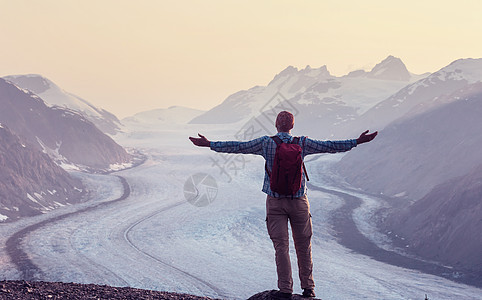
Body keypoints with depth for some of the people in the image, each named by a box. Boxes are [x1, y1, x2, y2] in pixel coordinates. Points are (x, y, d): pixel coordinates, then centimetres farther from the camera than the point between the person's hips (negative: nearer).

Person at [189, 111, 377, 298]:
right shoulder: (302, 143, -2)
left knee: (281, 245, 0)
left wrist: (210, 145, 4)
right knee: (303, 245, 9)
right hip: (299, 200, 1)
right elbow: (329, 146, 2)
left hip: (275, 201, -1)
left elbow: (238, 147, -2)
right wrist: (356, 142, 10)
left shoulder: (266, 143, -4)